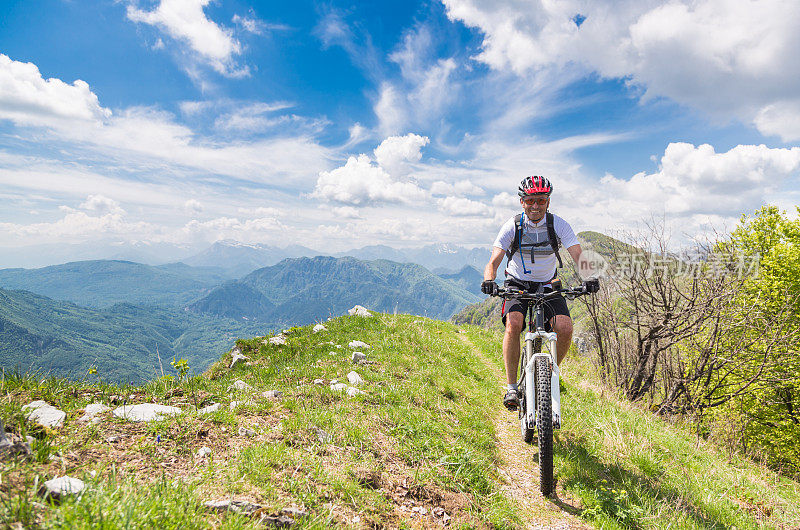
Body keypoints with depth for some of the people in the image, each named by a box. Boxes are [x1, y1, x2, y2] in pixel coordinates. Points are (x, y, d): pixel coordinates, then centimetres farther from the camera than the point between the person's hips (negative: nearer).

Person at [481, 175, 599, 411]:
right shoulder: (512, 226, -14)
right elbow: (494, 261, -20)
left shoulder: (559, 225, -11)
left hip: (548, 286, 2)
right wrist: (489, 281, -41)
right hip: (517, 285, -1)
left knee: (565, 328, -22)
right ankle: (511, 387, -16)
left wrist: (589, 277, -37)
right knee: (513, 324, -29)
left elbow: (578, 255, -17)